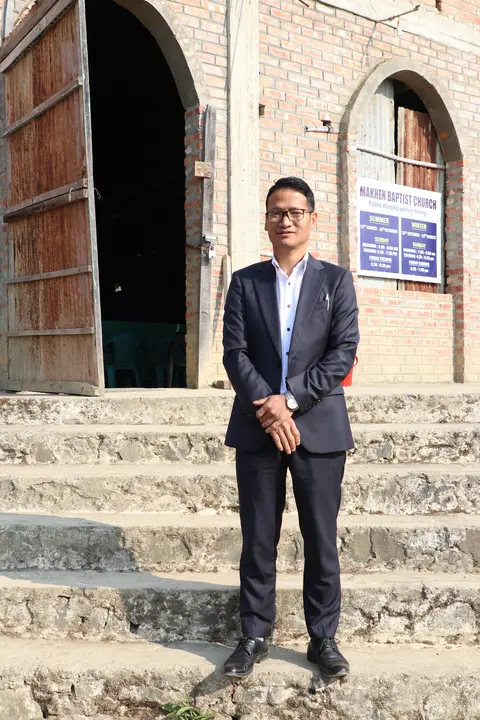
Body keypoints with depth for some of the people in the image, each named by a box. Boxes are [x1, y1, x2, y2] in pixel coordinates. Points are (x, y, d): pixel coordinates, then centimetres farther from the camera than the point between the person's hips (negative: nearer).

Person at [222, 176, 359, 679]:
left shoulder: (336, 280, 7)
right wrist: (267, 410, -13)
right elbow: (235, 352, 0)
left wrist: (290, 399, -13)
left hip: (319, 426, 0)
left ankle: (323, 639, 21)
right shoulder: (244, 282, 9)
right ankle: (254, 638, 21)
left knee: (321, 540, 6)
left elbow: (343, 352, -4)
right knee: (258, 541, 7)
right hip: (257, 428, 1)